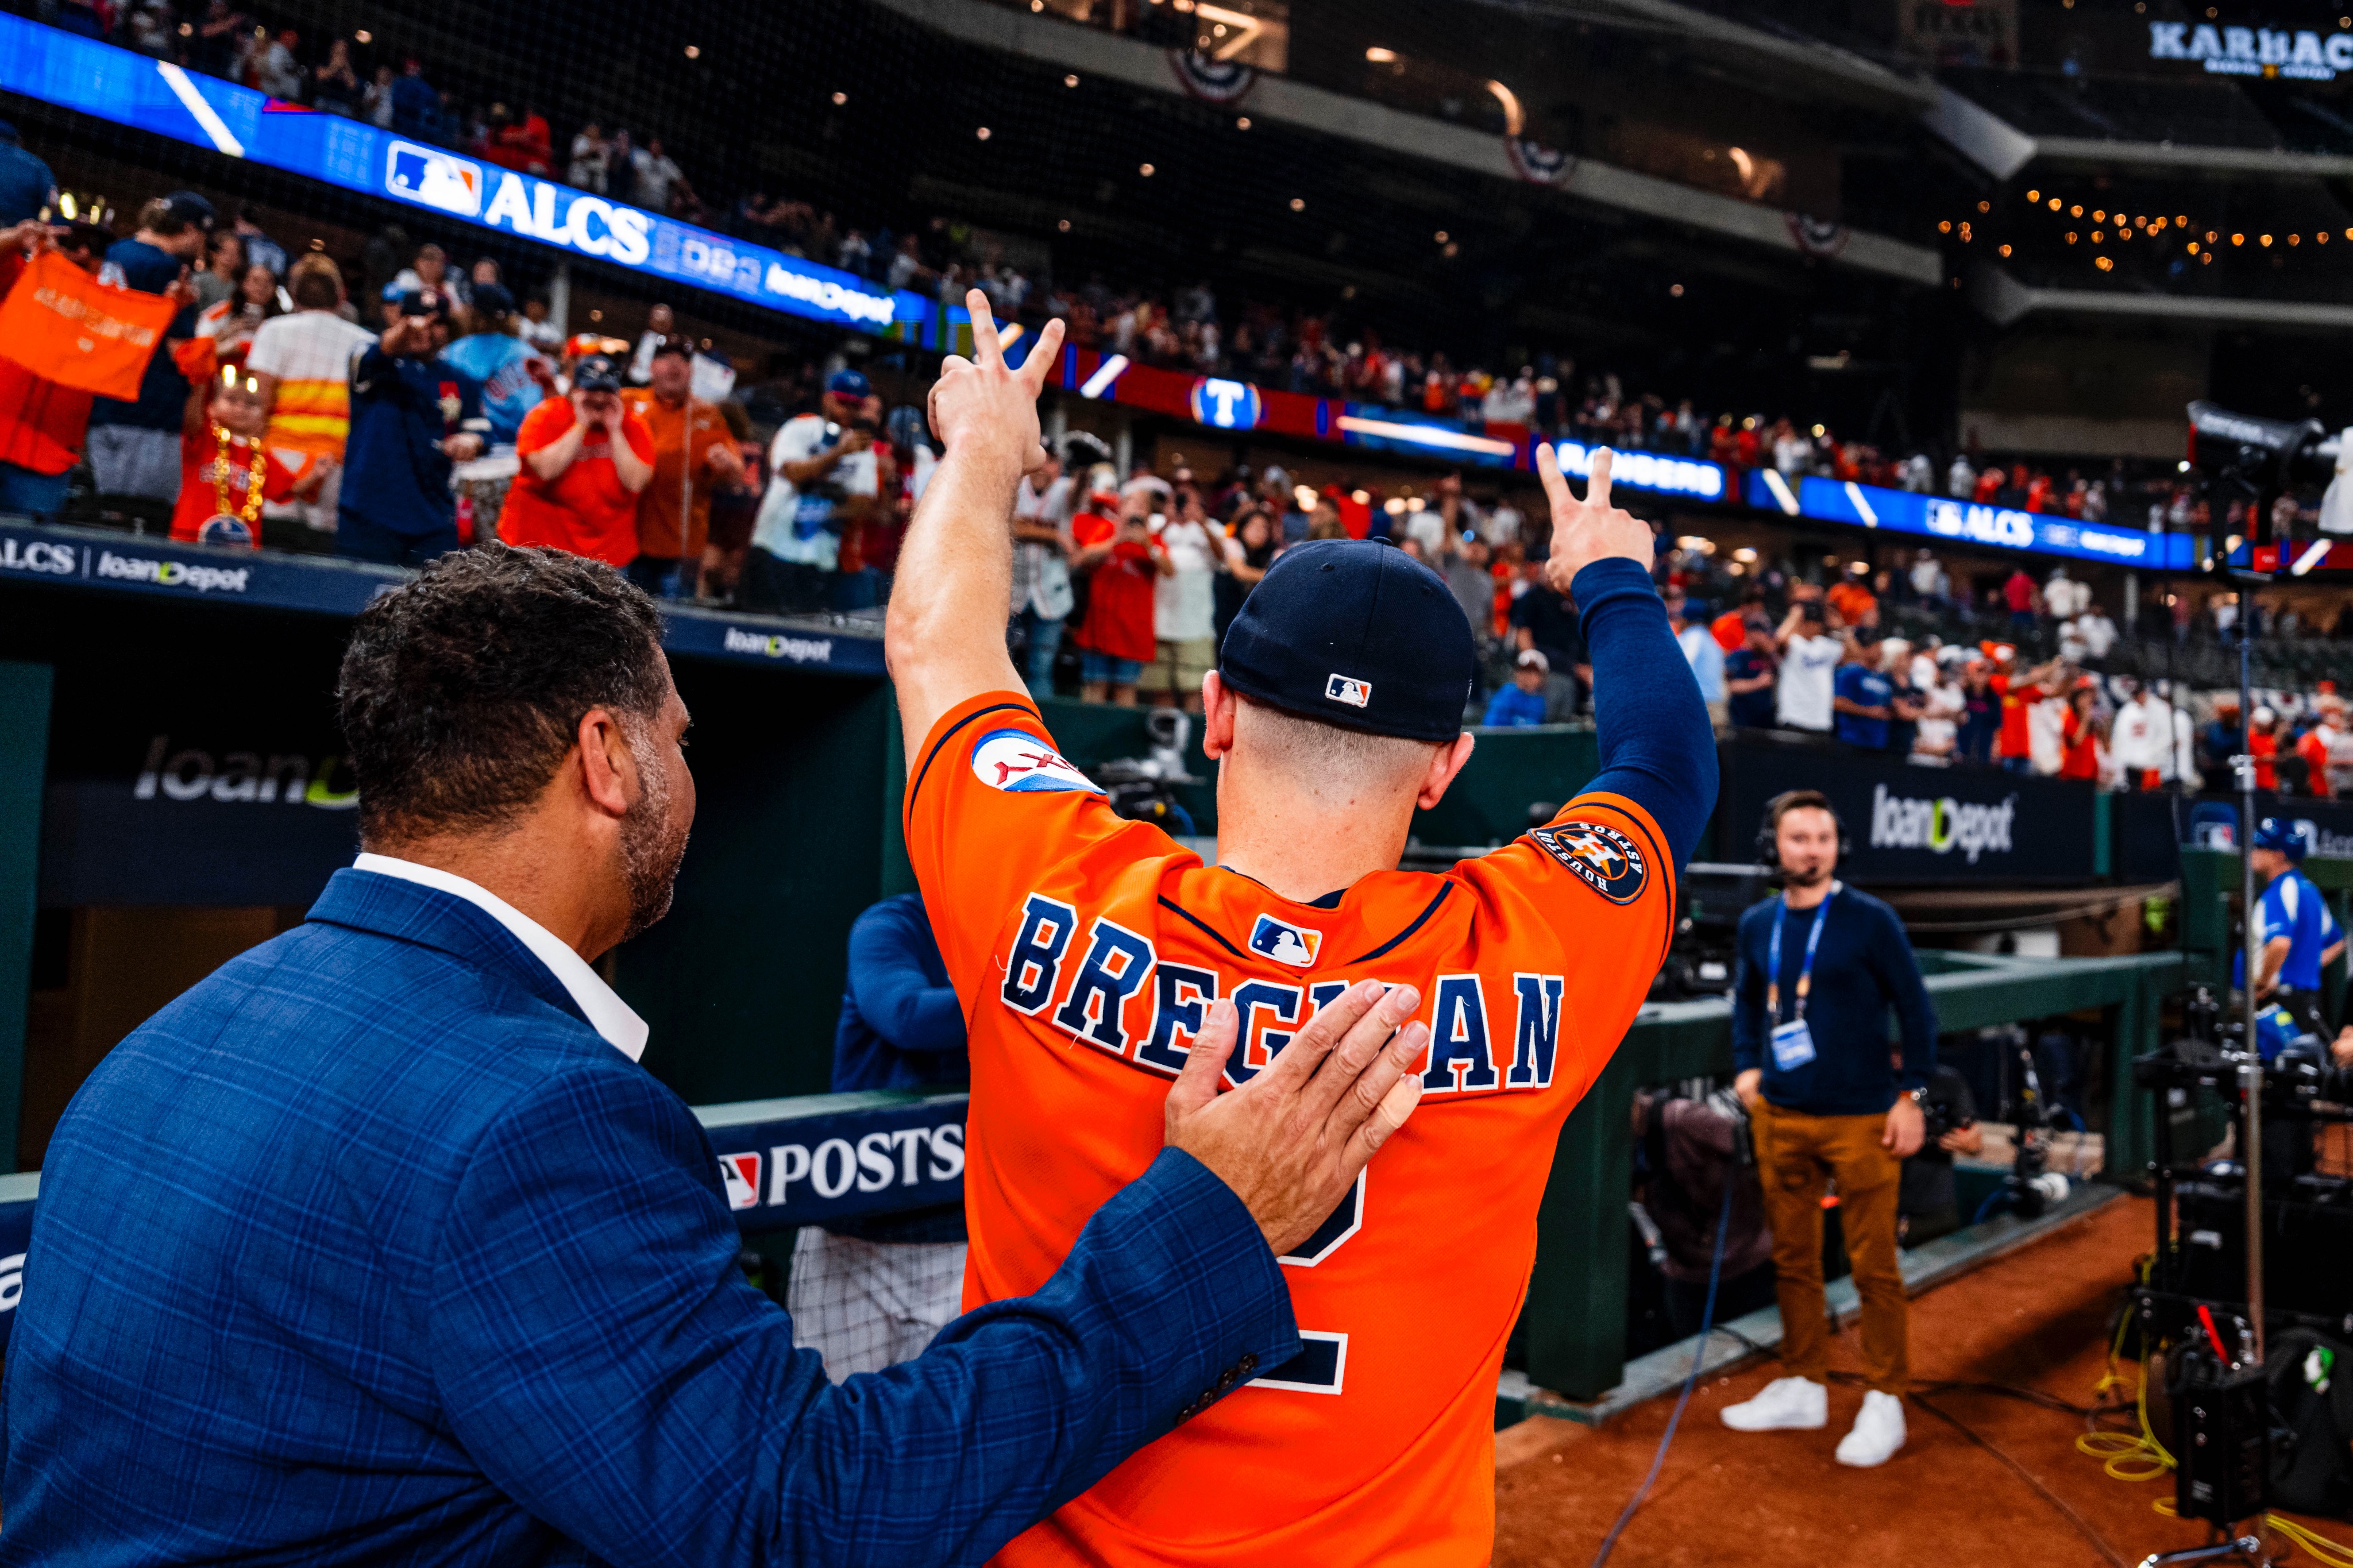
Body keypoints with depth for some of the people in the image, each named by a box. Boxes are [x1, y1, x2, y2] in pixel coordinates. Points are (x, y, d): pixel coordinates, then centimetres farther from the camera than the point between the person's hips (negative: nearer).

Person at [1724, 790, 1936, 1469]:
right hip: (1780, 1117, 5)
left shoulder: (1870, 921, -8)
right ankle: (1803, 1387, 28)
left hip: (1860, 1119, -4)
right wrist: (1747, 1067, 9)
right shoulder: (1758, 924, 5)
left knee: (1873, 1266, 3)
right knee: (1793, 1259, 14)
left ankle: (1885, 1402, 17)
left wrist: (1911, 1095, -6)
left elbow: (1916, 1009, -3)